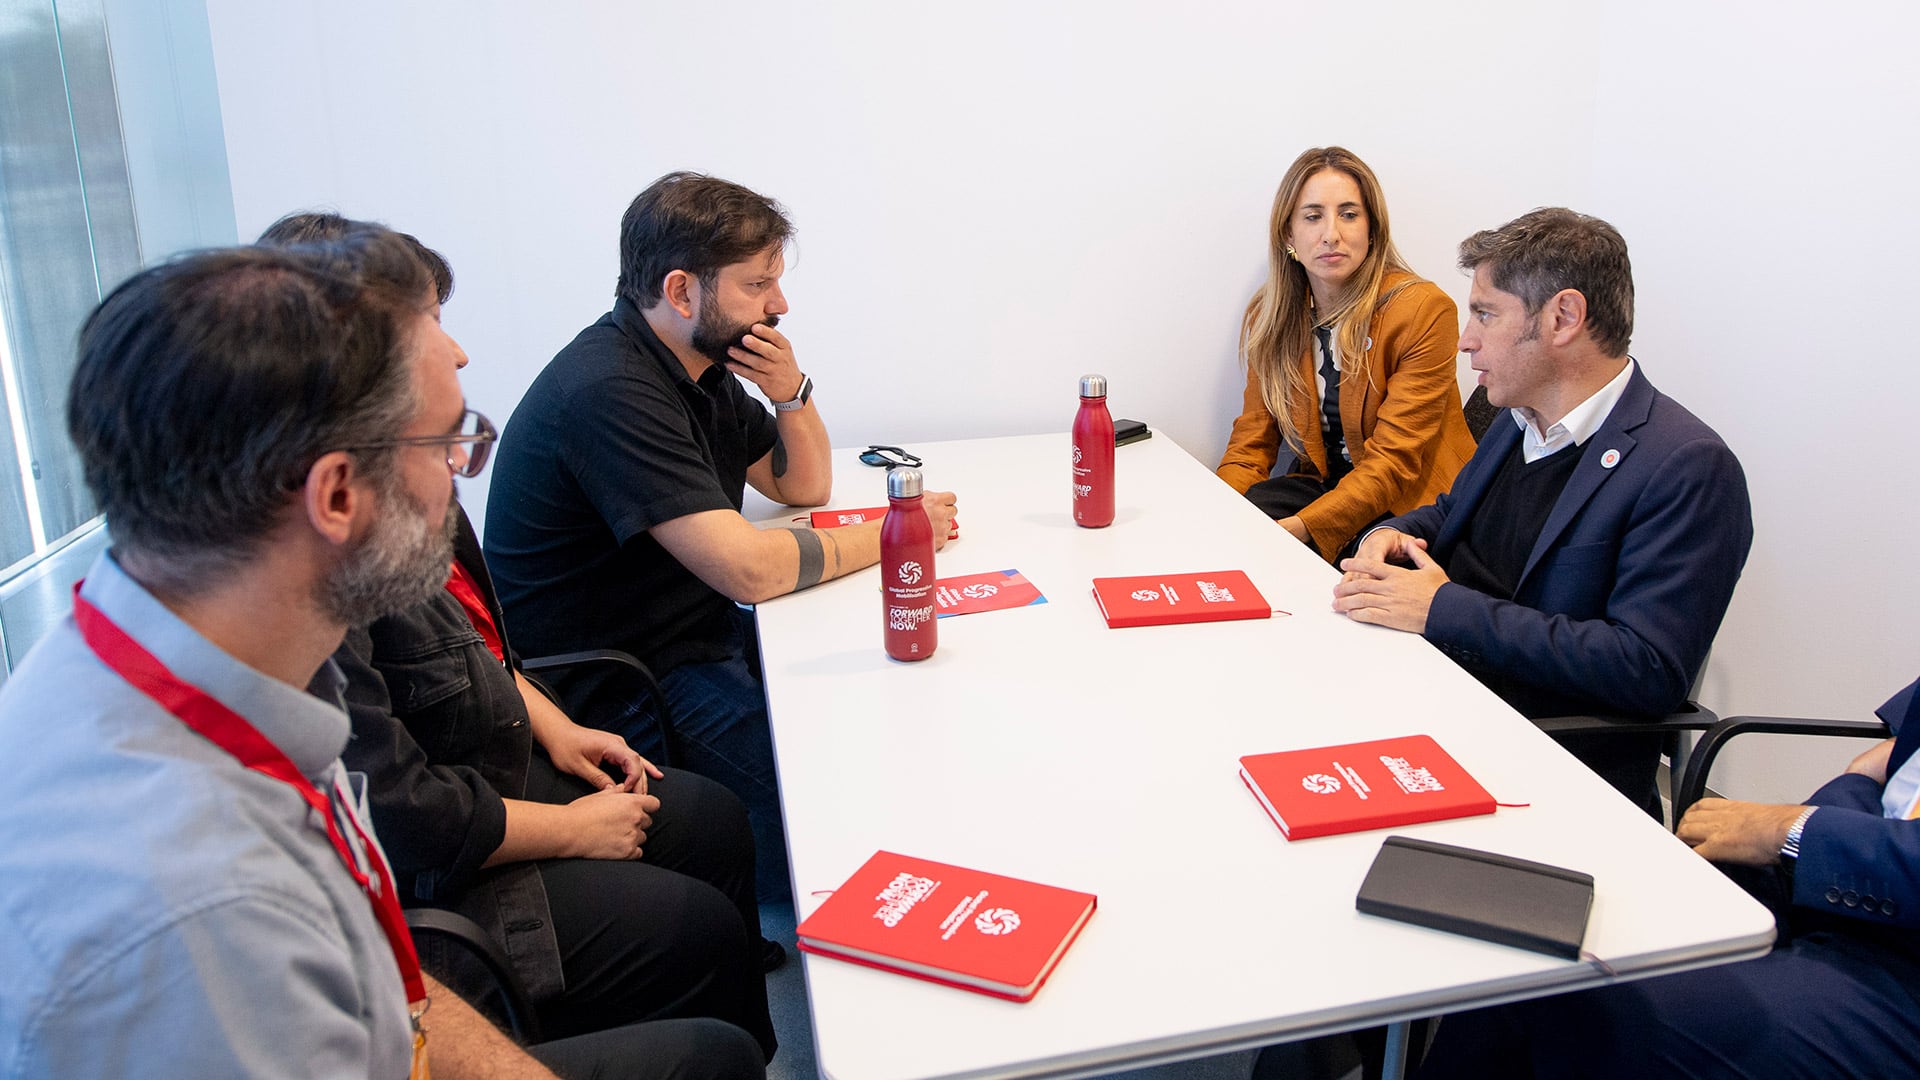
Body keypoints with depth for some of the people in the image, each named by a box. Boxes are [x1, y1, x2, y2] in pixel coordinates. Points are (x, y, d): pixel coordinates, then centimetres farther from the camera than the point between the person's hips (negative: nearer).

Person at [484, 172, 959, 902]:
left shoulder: (699, 364, 7)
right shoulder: (609, 390, -24)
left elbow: (805, 487, 15)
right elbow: (751, 569, -28)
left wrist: (792, 393, -5)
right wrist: (894, 534, -14)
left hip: (697, 637, 10)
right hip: (612, 695, -10)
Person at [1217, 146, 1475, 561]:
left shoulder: (1424, 311, -14)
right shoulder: (1271, 315, 3)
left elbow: (1394, 461, -18)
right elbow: (1252, 442, 5)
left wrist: (1298, 528, -30)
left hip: (1408, 503, -4)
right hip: (1321, 486, 5)